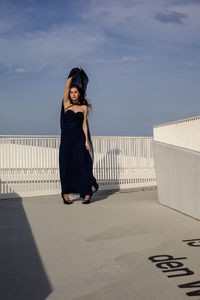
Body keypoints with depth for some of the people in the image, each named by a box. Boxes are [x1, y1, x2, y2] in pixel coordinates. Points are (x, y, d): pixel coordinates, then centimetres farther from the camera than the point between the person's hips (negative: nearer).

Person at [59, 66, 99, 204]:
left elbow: (84, 124, 3)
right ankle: (65, 193, 10)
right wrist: (74, 73, 6)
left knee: (81, 164, -4)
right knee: (66, 165, 1)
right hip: (66, 138, 1)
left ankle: (86, 193, 1)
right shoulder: (66, 104, 7)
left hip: (79, 139, 0)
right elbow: (67, 86, 0)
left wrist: (87, 140, -4)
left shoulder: (84, 107, 7)